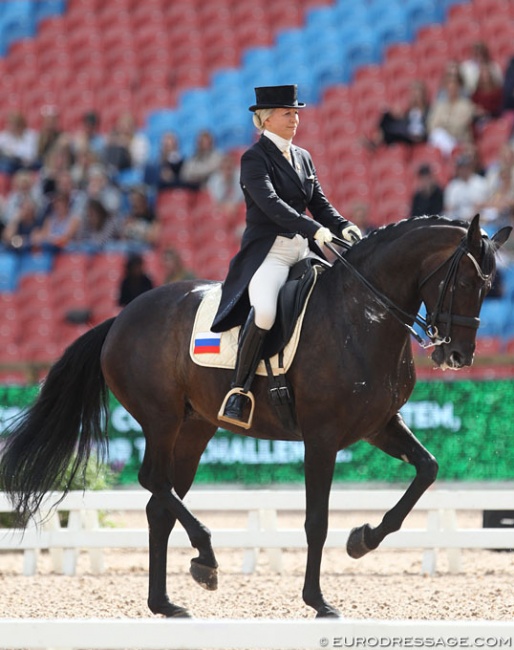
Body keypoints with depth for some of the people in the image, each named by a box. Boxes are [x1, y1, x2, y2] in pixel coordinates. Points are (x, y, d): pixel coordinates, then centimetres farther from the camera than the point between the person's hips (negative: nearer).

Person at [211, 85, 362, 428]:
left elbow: (319, 204, 17)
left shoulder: (303, 158, 18)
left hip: (304, 251, 8)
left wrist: (345, 227, -4)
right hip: (268, 252, -8)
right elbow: (271, 203, -19)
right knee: (263, 311, -33)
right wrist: (315, 230, -29)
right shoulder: (254, 158, -5)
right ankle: (240, 391, -25)